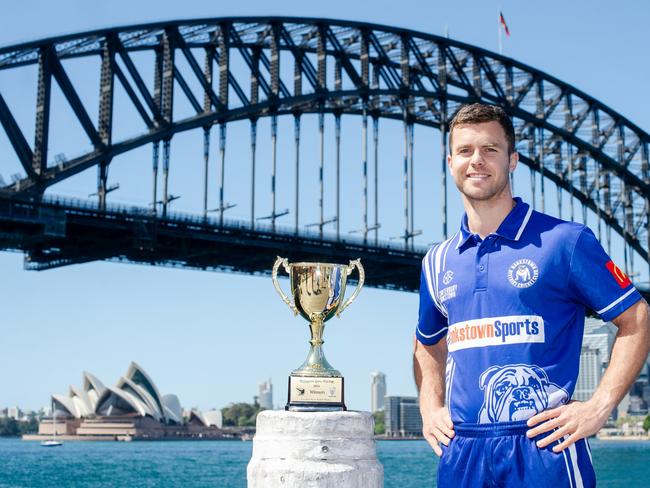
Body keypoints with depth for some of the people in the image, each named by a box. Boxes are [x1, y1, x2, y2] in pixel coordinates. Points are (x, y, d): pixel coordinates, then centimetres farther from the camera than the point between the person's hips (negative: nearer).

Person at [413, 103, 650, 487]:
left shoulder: (565, 240, -2)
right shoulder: (438, 261, 12)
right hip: (461, 452, 4)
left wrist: (599, 406, -10)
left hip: (543, 445, -4)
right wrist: (430, 408, 11)